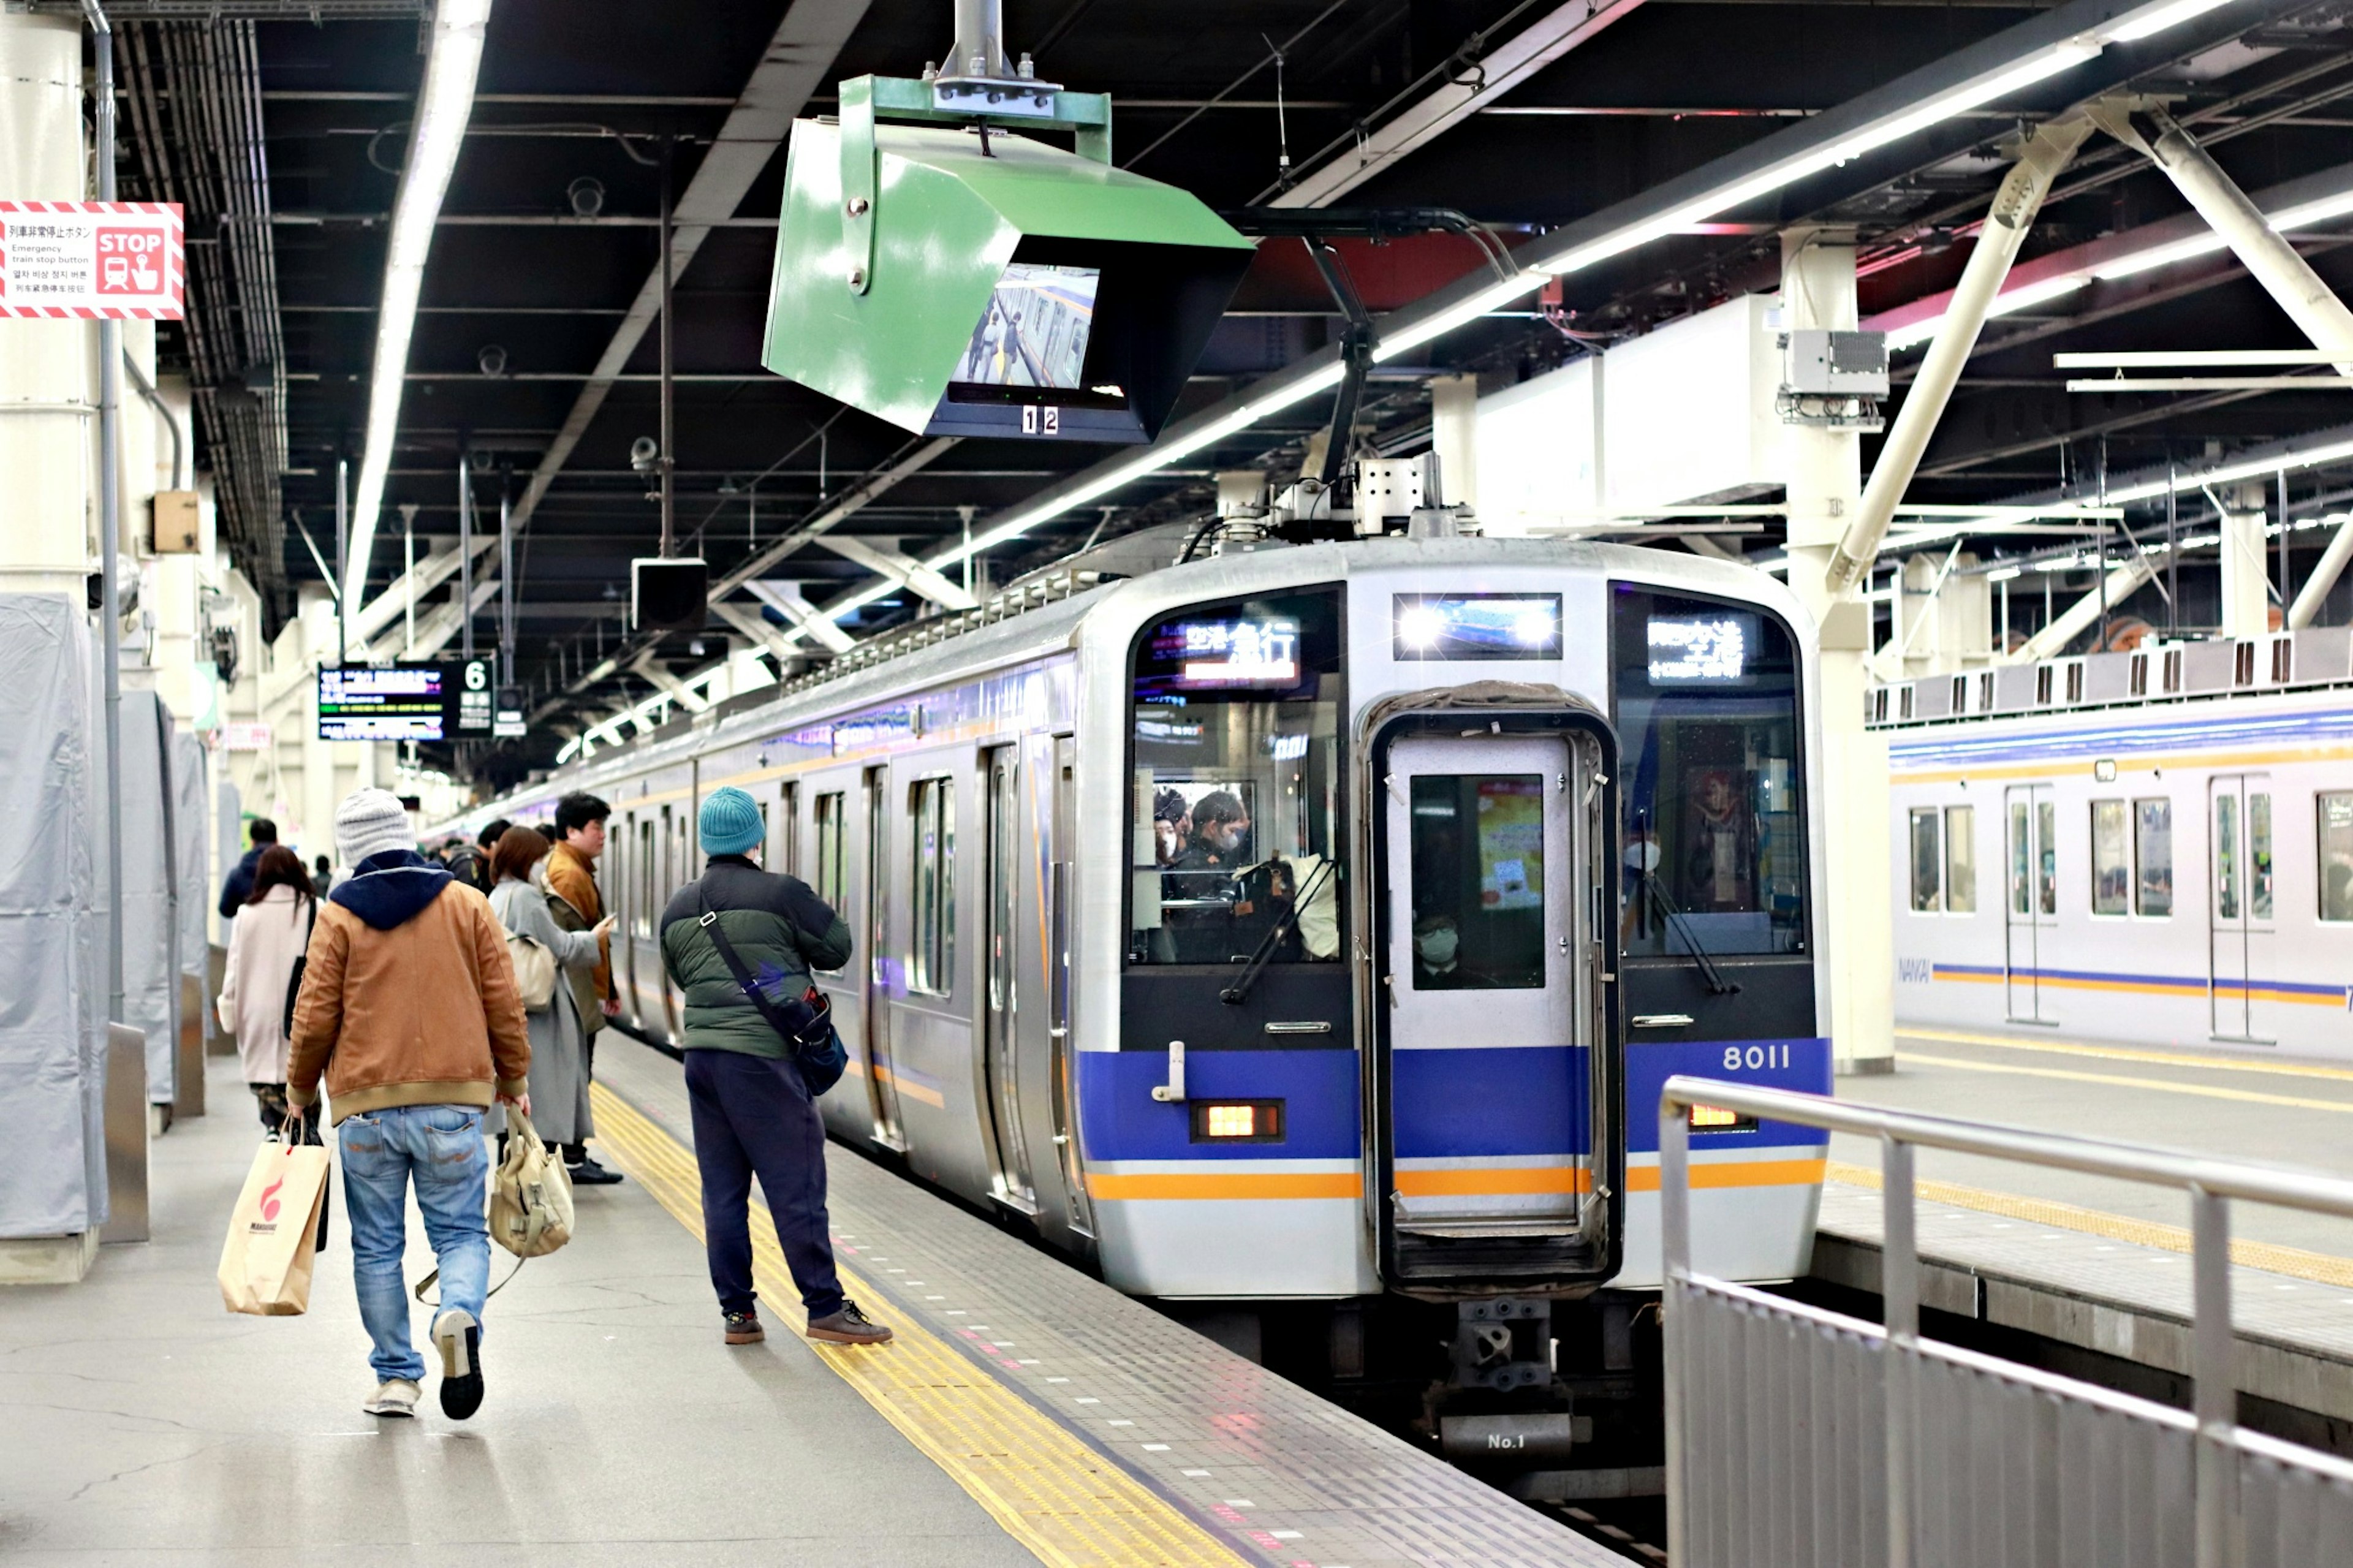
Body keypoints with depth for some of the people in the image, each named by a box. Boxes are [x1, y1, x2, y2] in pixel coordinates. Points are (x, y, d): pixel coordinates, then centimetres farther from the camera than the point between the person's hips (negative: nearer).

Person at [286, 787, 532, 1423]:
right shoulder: (467, 905, 5)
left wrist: (300, 1091, 16)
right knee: (460, 1231, 7)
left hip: (366, 1107, -1)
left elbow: (315, 1016, 0)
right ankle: (460, 1314, -23)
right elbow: (503, 1004, 5)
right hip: (453, 1102, 1)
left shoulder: (339, 916, 0)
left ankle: (396, 1377, 9)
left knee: (377, 1247, 9)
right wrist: (514, 1080, 18)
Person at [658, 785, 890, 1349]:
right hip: (761, 1056, -6)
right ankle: (825, 1307, -2)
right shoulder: (779, 893, -7)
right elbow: (837, 946, 0)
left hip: (702, 1053, 6)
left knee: (722, 1188, 9)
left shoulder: (678, 909, 12)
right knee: (795, 1185, -3)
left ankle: (737, 1311, 11)